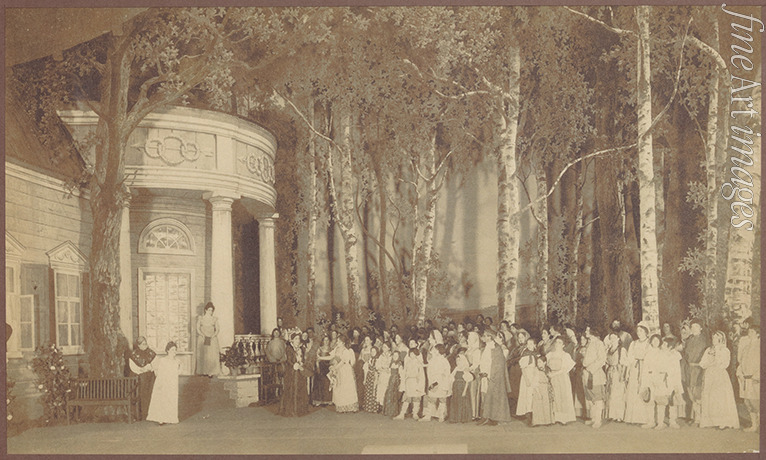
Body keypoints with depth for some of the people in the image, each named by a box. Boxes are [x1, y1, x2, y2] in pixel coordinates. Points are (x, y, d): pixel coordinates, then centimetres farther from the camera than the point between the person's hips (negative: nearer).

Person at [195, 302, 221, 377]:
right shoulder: (200, 319, 7)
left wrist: (212, 336, -9)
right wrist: (204, 336, -11)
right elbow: (198, 329, 3)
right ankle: (203, 371, -3)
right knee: (203, 355, -7)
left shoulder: (214, 319, 10)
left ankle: (211, 372, -10)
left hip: (212, 339, 1)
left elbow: (217, 329, 7)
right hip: (202, 339, -1)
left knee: (212, 355, -9)